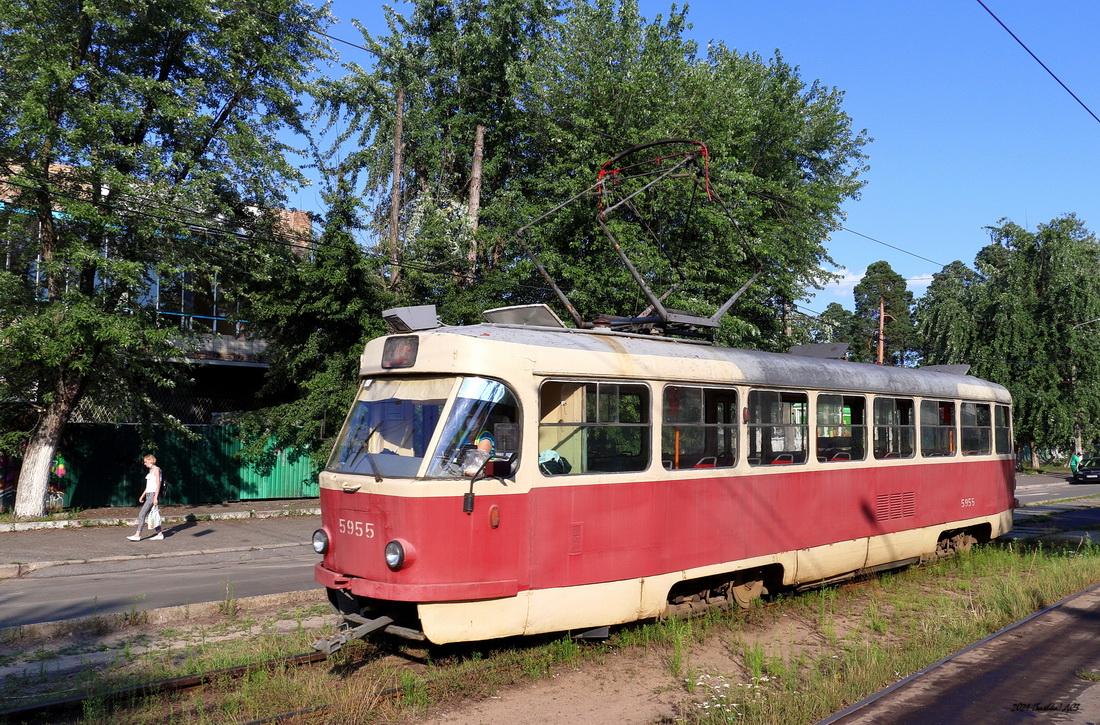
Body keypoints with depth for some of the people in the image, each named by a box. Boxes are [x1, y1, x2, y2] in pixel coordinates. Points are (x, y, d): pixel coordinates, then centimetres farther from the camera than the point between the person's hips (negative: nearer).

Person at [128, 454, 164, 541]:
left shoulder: (156, 469, -9)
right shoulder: (150, 470, 17)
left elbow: (158, 484, -15)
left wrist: (155, 498, -20)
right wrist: (142, 495, 21)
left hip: (153, 494, -9)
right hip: (148, 494, 9)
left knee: (142, 514, -11)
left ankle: (138, 535, -9)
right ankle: (160, 534, 10)